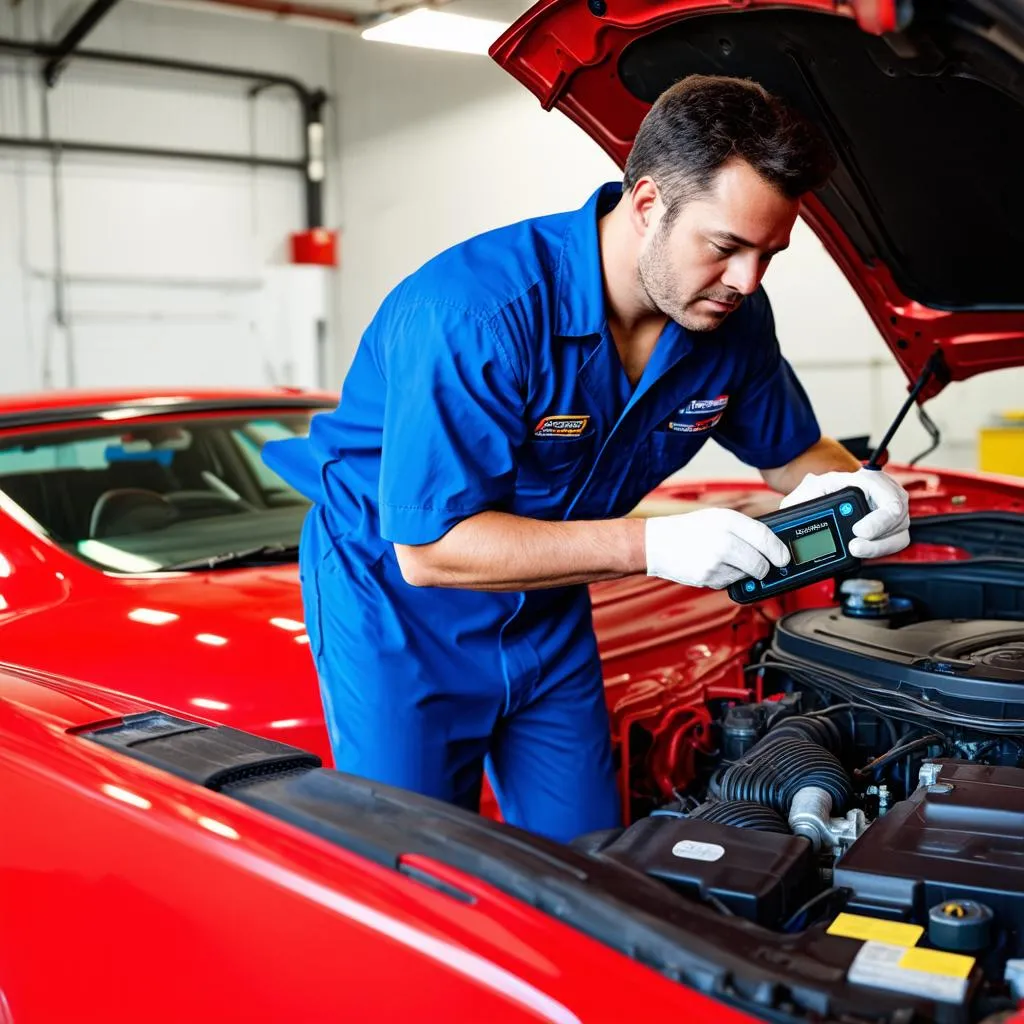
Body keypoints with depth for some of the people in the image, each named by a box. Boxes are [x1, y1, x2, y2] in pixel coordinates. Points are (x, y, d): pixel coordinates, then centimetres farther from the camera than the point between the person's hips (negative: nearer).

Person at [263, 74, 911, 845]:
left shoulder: (734, 319, -11)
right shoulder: (478, 310, -32)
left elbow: (794, 452, 7)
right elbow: (429, 549, -31)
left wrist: (854, 488, -19)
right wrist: (653, 544, -37)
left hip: (547, 614, 6)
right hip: (394, 595, -5)